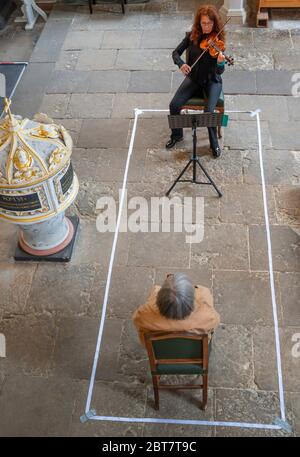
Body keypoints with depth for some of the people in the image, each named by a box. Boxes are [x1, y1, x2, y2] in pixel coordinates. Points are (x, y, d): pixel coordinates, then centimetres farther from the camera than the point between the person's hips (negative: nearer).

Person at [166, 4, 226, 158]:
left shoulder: (217, 40, -15)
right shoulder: (192, 36, -7)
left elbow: (219, 72, -22)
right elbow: (176, 53, -3)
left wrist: (220, 62, -45)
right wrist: (181, 64, -24)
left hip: (212, 81, -3)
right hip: (193, 78, 3)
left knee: (209, 111, -27)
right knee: (174, 105, -17)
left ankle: (214, 144, -2)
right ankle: (177, 135, 12)